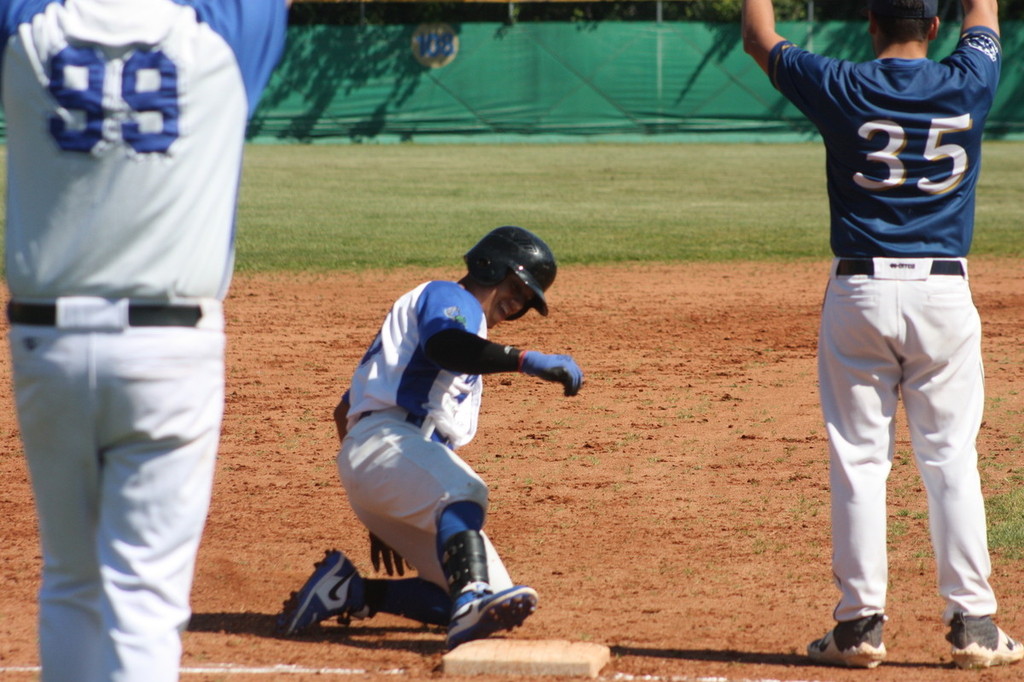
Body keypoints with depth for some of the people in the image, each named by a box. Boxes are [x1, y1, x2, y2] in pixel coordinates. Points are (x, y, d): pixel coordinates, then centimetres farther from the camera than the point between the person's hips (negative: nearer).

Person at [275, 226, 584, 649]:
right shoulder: (450, 298, 7)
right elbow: (443, 343, -21)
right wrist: (527, 360, -33)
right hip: (383, 436, -10)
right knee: (462, 491, -39)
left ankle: (348, 591, 3)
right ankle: (473, 601, -61)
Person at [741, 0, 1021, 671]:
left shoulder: (842, 89, -4)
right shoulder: (968, 84, 0)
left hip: (860, 291, -1)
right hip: (944, 291, 1)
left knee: (859, 459, 4)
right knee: (951, 458, 5)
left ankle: (861, 622, 4)